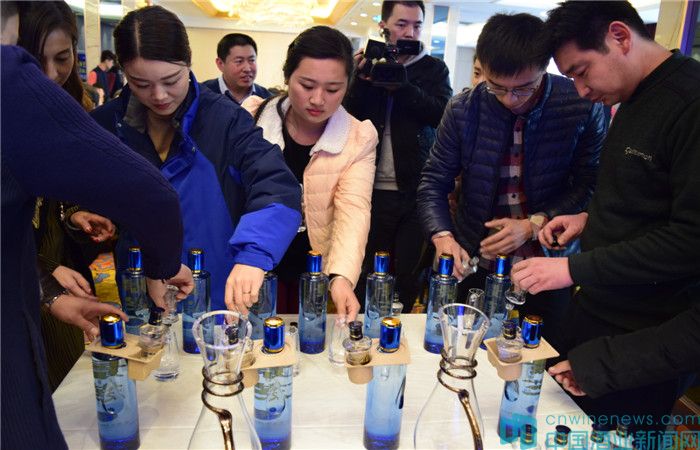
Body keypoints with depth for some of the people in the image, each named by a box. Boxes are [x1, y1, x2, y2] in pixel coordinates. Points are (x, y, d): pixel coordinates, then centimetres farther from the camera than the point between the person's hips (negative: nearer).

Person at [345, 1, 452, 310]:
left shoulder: (434, 69, 8)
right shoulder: (365, 64, 9)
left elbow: (443, 114, -9)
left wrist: (400, 85, -18)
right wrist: (362, 81, -13)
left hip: (416, 190, 0)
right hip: (373, 190, 0)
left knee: (409, 277, 4)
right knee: (367, 274, 8)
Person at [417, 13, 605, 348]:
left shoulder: (582, 107, -12)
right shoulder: (463, 110, -9)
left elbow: (590, 185, -5)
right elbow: (433, 184, -4)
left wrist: (534, 225, -18)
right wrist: (443, 237, -21)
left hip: (549, 261, 0)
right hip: (475, 262, 1)